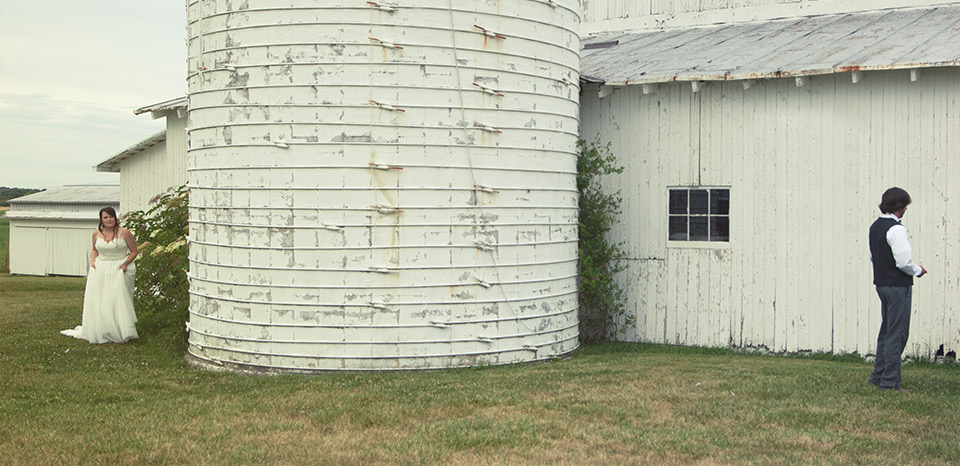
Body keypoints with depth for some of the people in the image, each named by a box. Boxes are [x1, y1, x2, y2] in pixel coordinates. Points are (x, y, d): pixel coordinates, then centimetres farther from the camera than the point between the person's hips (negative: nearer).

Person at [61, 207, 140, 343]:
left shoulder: (124, 233, -4)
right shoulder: (97, 233, 7)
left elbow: (134, 251, 1)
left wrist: (125, 263, -12)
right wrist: (93, 261, 5)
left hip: (119, 269, -4)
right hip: (100, 268, 4)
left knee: (118, 300, -7)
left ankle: (120, 332, 1)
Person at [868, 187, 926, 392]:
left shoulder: (875, 227, 9)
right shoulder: (896, 229, -19)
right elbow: (904, 262, -22)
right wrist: (918, 271, -1)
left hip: (881, 283, 9)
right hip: (898, 286, -9)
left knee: (887, 331, 18)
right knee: (897, 333, -3)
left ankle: (878, 376, 25)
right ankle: (890, 381, 0)